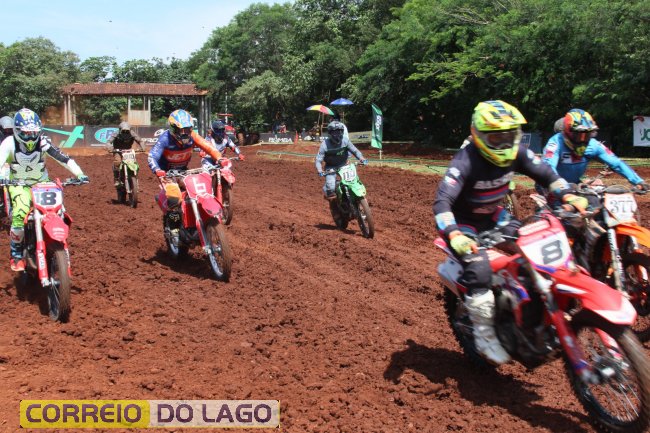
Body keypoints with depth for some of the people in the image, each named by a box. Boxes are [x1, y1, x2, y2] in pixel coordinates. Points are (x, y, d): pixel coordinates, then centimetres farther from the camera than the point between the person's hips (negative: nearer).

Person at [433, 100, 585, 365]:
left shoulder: (516, 154, -9)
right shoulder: (465, 162, -29)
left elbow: (545, 174, 5)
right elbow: (442, 201, -38)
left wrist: (568, 196, -12)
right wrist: (453, 234, -54)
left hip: (495, 217, 7)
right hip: (465, 224, -7)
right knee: (479, 268, -26)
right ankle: (484, 335, -10)